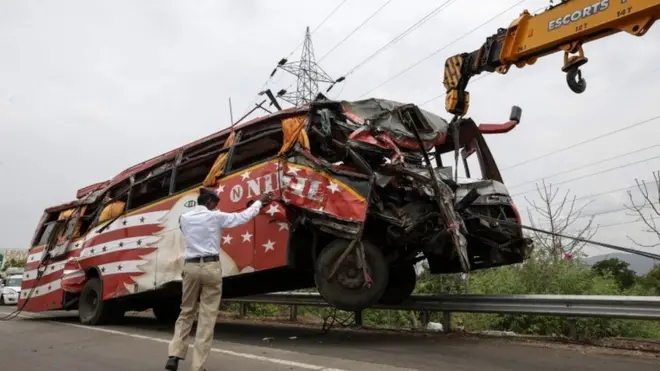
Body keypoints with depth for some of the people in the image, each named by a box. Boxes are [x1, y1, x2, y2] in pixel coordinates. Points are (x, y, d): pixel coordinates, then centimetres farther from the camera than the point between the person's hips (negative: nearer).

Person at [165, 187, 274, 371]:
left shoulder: (184, 218, 8)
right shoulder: (215, 217, -3)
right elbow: (243, 216, 6)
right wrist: (260, 202, 20)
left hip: (191, 266, 4)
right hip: (211, 267, -4)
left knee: (186, 312, 18)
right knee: (207, 318, 1)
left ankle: (174, 355, 5)